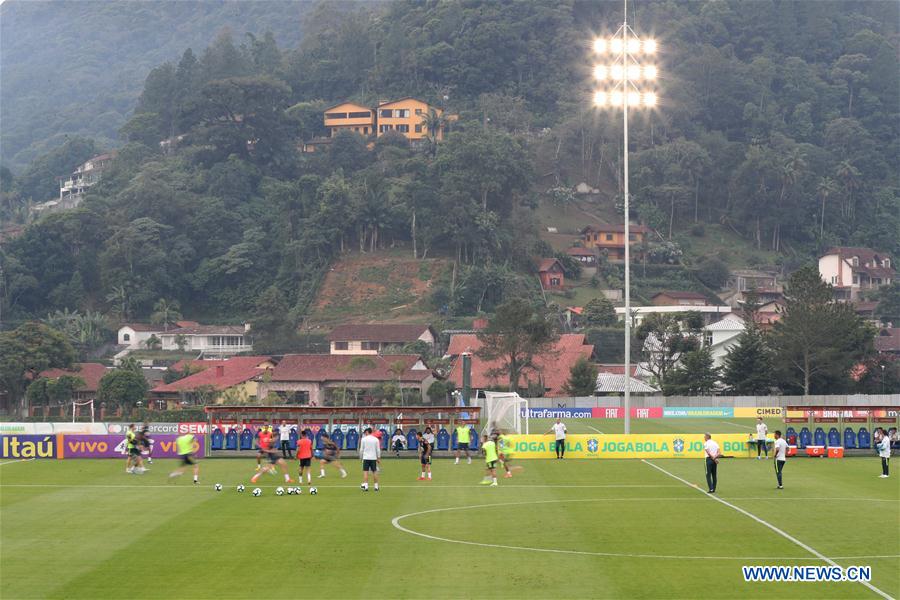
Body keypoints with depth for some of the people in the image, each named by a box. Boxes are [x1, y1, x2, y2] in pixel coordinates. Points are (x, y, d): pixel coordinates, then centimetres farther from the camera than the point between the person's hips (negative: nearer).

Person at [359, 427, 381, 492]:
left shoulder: (364, 439, -3)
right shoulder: (376, 439, 3)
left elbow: (361, 449, 0)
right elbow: (378, 450, 4)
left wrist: (361, 457, 12)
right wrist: (378, 458, 12)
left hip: (366, 457, -2)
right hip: (374, 457, 2)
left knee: (365, 472, -3)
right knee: (374, 472, 7)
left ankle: (365, 486, -11)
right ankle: (376, 486, 8)